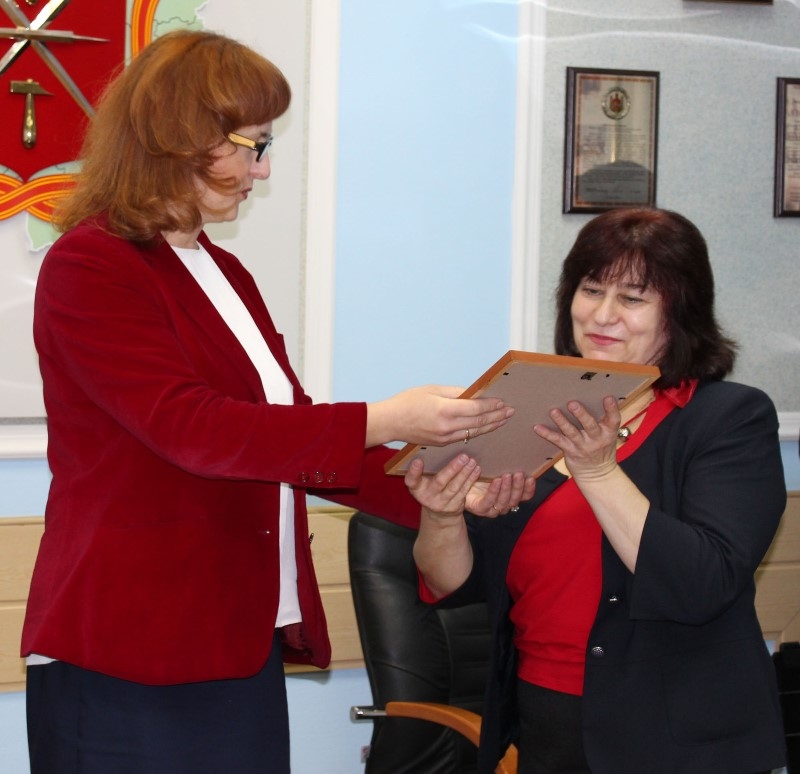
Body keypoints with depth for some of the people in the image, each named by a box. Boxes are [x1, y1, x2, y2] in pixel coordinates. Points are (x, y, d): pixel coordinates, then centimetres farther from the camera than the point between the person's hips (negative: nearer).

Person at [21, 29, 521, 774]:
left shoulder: (224, 276, 15)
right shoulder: (87, 268, -10)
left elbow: (292, 433, 18)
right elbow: (190, 427, -21)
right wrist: (382, 421, -26)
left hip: (242, 648, 8)